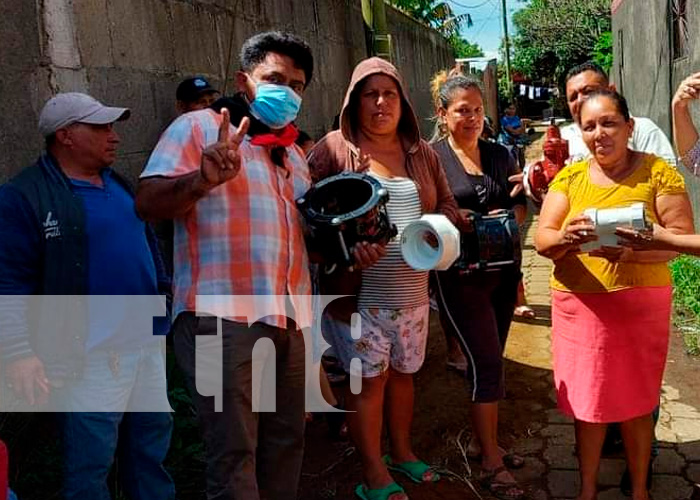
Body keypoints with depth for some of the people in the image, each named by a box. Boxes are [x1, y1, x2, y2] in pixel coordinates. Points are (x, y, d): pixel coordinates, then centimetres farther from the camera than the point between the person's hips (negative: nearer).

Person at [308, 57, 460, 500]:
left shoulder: (422, 152, 10)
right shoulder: (334, 148, -4)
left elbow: (448, 205, 14)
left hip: (413, 290, 5)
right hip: (361, 291, -4)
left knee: (403, 372, 18)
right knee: (369, 378, 5)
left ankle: (401, 452, 39)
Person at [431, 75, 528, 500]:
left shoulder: (500, 155, 10)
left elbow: (521, 206, 13)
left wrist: (508, 216, -7)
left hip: (503, 270, 6)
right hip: (460, 273, -5)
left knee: (489, 361, 14)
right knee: (487, 363, -4)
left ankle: (482, 440, 33)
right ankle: (492, 461, 11)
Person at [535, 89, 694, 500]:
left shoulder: (658, 172, -2)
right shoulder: (570, 177, 5)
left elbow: (682, 236, -9)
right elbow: (542, 239, -2)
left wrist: (628, 249, -26)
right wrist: (566, 238, -25)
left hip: (640, 304, -2)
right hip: (579, 305, 2)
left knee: (635, 404, 9)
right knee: (587, 402, 10)